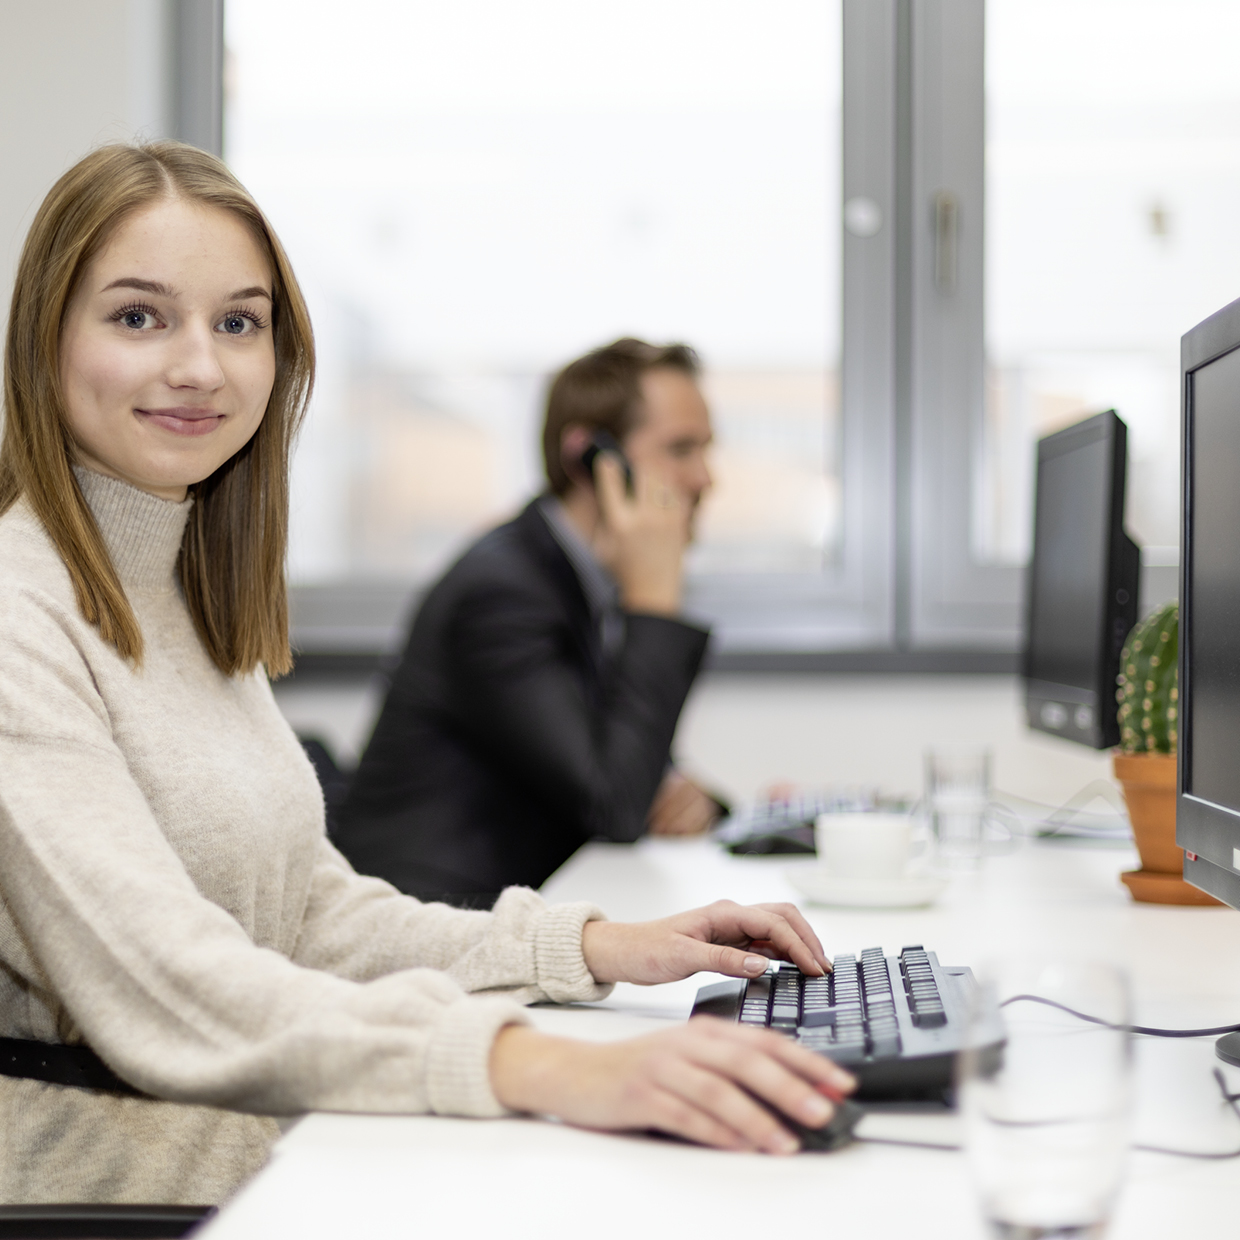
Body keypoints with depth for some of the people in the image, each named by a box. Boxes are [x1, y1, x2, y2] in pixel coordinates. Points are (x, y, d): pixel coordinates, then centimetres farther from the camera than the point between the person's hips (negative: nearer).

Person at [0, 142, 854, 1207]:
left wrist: (593, 946, 2)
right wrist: (544, 1067, -38)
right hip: (89, 1171, -8)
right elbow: (167, 994, -27)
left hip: (253, 1125, 8)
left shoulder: (189, 598, 14)